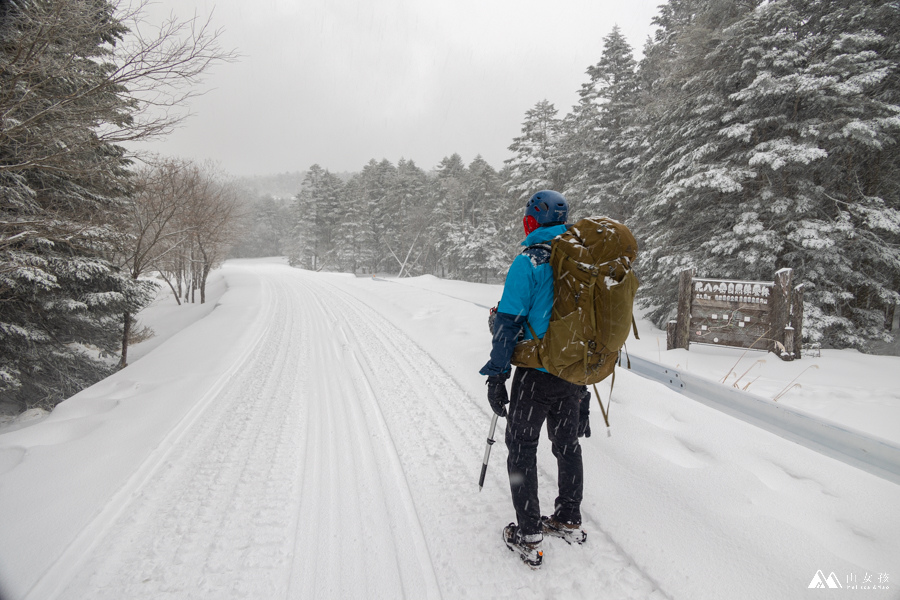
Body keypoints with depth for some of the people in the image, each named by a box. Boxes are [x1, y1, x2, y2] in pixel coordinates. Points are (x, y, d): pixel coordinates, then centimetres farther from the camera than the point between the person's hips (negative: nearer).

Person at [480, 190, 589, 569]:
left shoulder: (529, 261, -13)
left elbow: (509, 323, -17)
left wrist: (497, 375, -11)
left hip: (536, 374, -6)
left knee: (522, 448, 7)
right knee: (568, 445, 20)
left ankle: (528, 538, 12)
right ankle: (570, 522, 34)